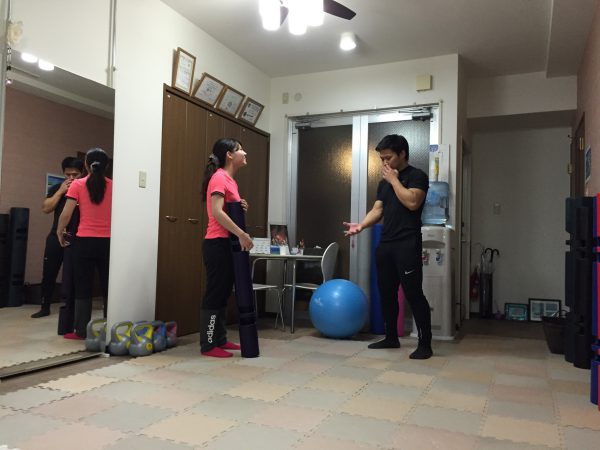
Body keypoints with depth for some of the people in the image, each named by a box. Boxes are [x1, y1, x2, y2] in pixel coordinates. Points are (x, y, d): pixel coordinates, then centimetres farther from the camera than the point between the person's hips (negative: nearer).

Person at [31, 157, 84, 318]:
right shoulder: (57, 188, 9)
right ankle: (45, 308, 20)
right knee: (49, 273, 6)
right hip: (56, 237, 3)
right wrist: (61, 191, -7)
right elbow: (45, 208, -1)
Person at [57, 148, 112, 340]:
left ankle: (81, 331, 11)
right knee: (108, 286, 11)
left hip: (85, 241, -2)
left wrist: (59, 232, 10)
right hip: (107, 242, 2)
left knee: (83, 287, 7)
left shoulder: (78, 185, -4)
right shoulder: (113, 186, 1)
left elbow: (66, 214, -6)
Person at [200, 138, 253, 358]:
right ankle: (208, 345, 4)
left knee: (223, 293, 13)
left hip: (227, 244, 10)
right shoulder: (219, 177, -12)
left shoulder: (230, 180, 16)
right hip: (217, 244, -10)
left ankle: (220, 339, 22)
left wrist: (241, 208, 3)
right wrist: (242, 234, -24)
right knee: (215, 293, -4)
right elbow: (217, 212, -23)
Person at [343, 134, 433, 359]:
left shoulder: (417, 176, -2)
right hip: (385, 244, 7)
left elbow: (412, 202, -19)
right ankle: (391, 337, 23)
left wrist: (394, 179, -9)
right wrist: (361, 225, -4)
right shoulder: (384, 182, 19)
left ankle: (425, 344, 0)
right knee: (386, 293, 11)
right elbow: (377, 209, 14)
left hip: (407, 244, -7)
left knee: (413, 293, -8)